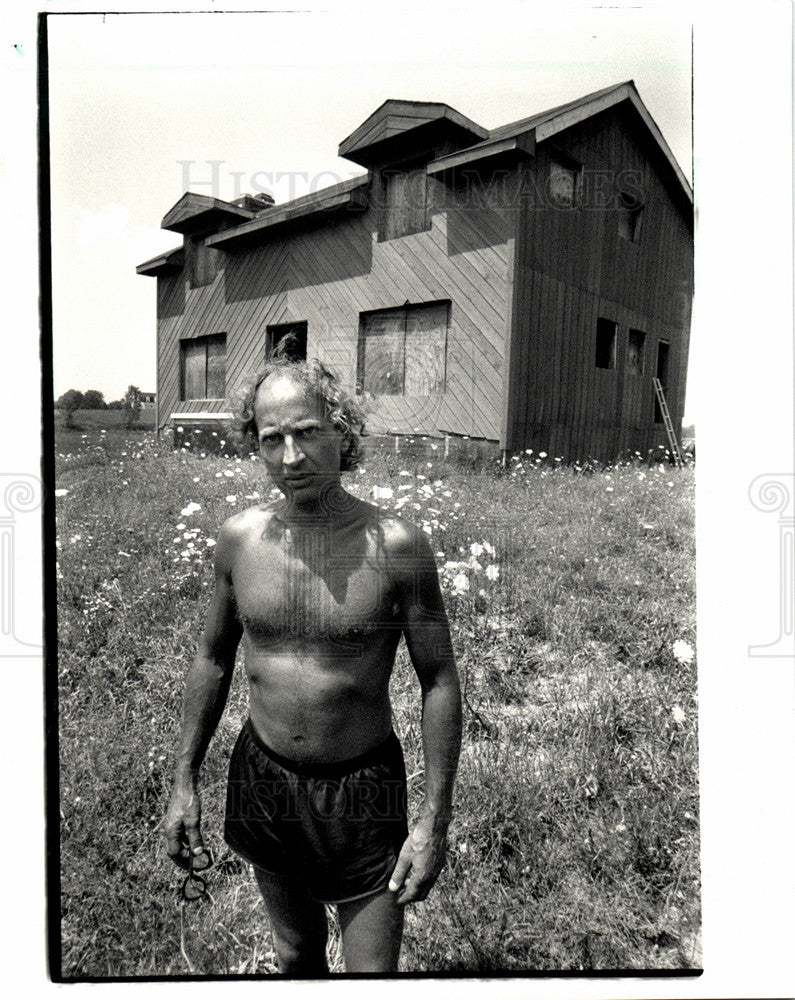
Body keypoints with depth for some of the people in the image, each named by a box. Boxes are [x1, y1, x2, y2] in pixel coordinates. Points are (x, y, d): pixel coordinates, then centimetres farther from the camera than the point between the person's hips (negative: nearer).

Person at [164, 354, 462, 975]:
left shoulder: (395, 545, -18)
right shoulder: (240, 537, -7)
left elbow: (439, 680, -10)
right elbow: (213, 659, 6)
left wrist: (434, 821, -11)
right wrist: (185, 781, 8)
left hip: (363, 787, -3)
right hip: (262, 778, 3)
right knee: (296, 955, 24)